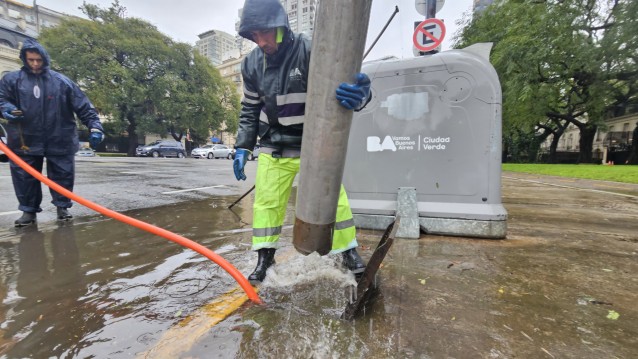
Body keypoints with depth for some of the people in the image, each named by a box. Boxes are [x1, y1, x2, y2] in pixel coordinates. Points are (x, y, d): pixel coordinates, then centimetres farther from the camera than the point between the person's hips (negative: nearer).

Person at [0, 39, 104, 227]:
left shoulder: (62, 81, 1)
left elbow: (83, 105, -1)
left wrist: (95, 125, -11)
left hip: (59, 140, -1)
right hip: (25, 140, 2)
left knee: (62, 175, 6)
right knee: (25, 177, 7)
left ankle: (62, 206, 22)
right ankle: (29, 210, 20)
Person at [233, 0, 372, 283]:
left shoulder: (310, 51, -15)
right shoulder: (251, 64, -1)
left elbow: (342, 85, -21)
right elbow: (250, 109, 10)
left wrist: (359, 94, -46)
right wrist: (242, 147, 5)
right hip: (273, 147, 4)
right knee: (266, 201, 4)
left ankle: (349, 251, 22)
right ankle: (265, 257, 23)